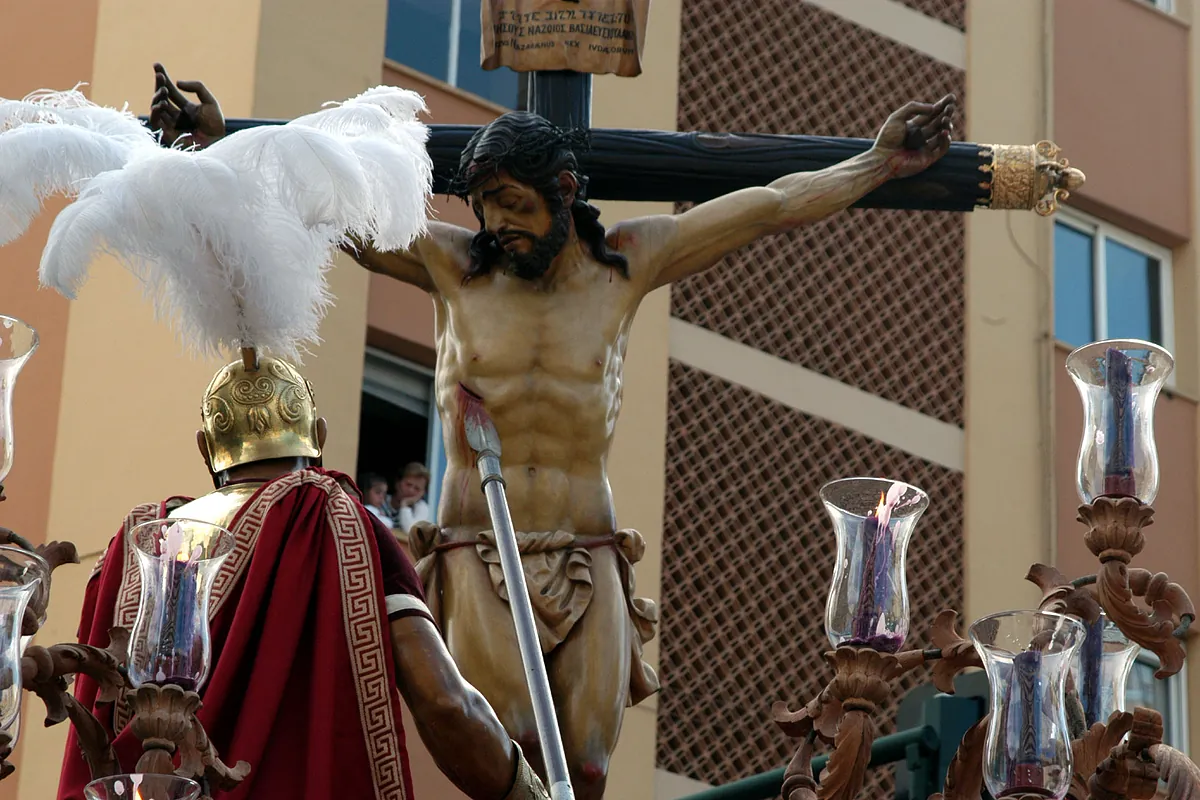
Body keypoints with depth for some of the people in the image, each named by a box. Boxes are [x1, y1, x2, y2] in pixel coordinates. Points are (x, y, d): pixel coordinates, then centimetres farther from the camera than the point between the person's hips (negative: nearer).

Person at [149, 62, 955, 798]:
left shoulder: (625, 262, 8)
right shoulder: (452, 264, 7)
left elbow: (772, 207, 13)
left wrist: (879, 163, 16)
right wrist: (219, 139, 5)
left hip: (586, 562, 1)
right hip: (479, 556, -1)